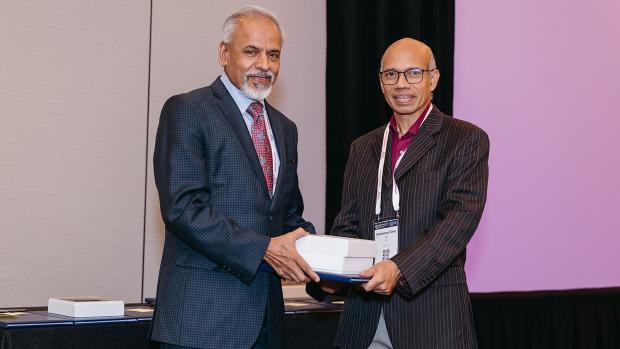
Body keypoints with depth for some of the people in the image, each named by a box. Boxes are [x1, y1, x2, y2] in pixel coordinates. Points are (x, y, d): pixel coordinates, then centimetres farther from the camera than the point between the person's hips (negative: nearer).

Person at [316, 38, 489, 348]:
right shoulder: (362, 148, 15)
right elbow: (348, 226, 13)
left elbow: (461, 217, -11)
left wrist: (400, 268, -23)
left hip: (432, 313, -4)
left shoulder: (467, 139, 0)